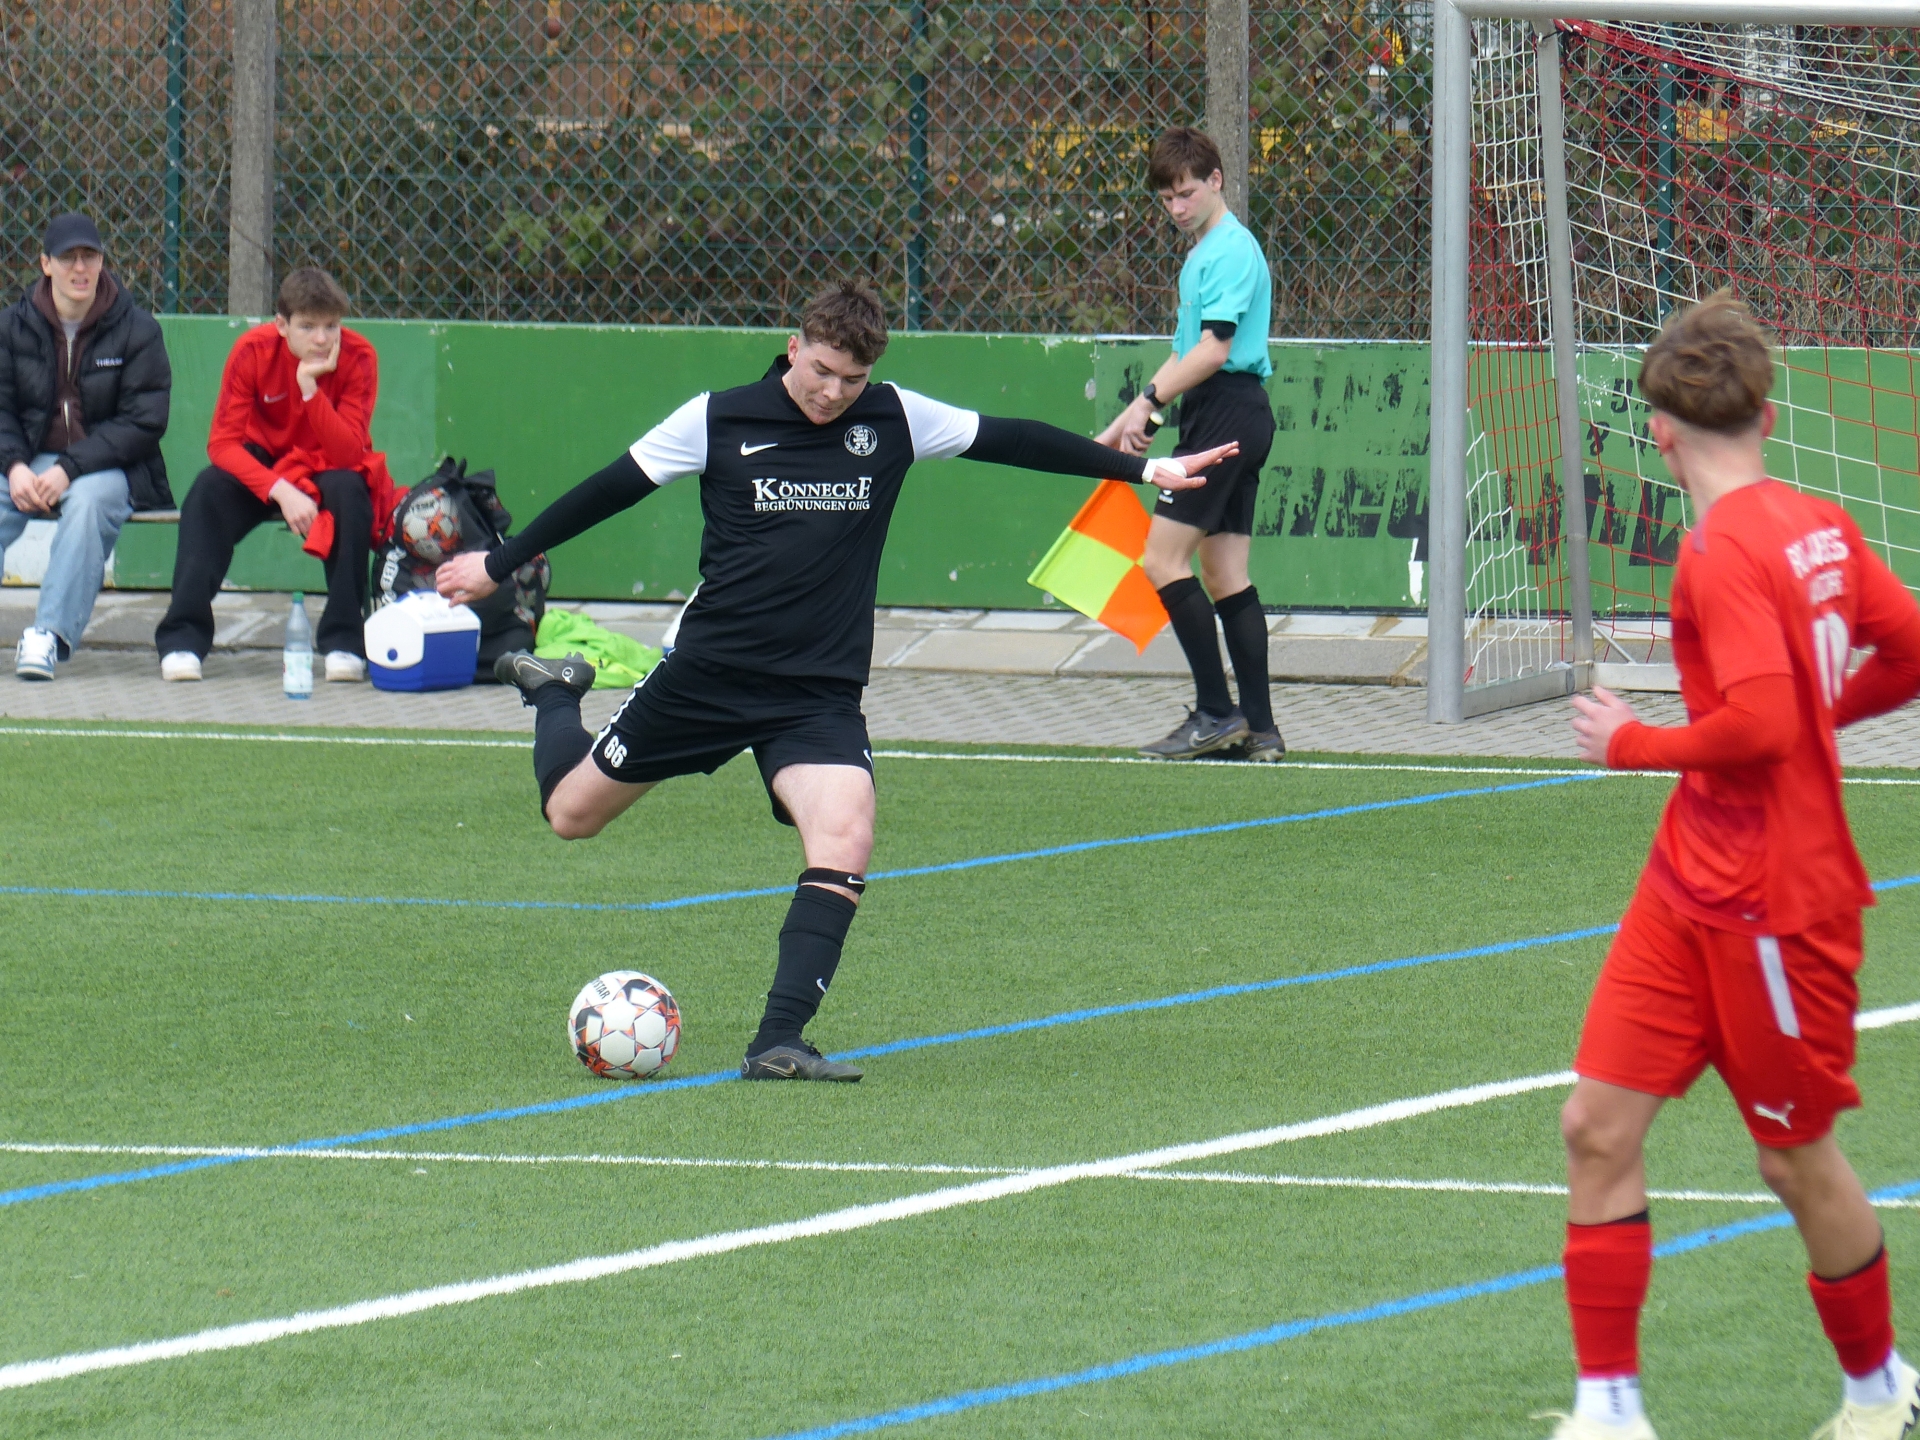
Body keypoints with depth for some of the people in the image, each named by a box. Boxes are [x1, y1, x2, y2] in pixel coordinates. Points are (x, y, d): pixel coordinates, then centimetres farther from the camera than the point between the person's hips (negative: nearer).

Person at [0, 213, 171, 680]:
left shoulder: (136, 331, -2)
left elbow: (144, 423, -8)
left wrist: (70, 469, -18)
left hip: (109, 467, -2)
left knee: (89, 498, -37)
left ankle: (51, 634, -43)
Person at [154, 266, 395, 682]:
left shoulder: (358, 357, -20)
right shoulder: (253, 351, -19)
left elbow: (347, 453, -26)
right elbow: (223, 442, -21)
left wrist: (310, 387, -38)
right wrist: (280, 491, -35)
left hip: (328, 469, 0)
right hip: (263, 468, 0)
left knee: (348, 491, -34)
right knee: (207, 492, -29)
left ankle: (345, 641, -26)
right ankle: (182, 639, -28)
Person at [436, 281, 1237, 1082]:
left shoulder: (894, 422, 0)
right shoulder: (719, 420, -5)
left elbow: (1013, 442, 7)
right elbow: (609, 492, 3)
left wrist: (1144, 470, 9)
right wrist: (499, 565, 9)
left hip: (820, 694, 1)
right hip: (706, 675, -1)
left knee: (846, 837, -25)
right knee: (570, 813, 10)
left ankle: (779, 1042, -23)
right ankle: (553, 693, 44)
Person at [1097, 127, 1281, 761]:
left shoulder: (1230, 250, -11)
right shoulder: (1204, 251, 21)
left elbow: (1214, 350, -20)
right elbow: (1187, 352, 26)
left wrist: (1150, 400, -20)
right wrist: (1128, 422, 23)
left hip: (1226, 414, -10)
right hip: (1237, 418, 10)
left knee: (1164, 560, -11)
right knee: (1226, 576, 8)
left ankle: (1216, 712, -11)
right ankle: (1259, 728, 6)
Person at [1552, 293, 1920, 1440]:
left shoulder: (1728, 552, -22)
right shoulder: (1818, 527, 4)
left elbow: (1761, 724, -30)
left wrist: (1634, 743, -15)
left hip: (1775, 904, -8)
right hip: (1691, 887, 8)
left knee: (1798, 1157, 9)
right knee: (1600, 1125, 2)